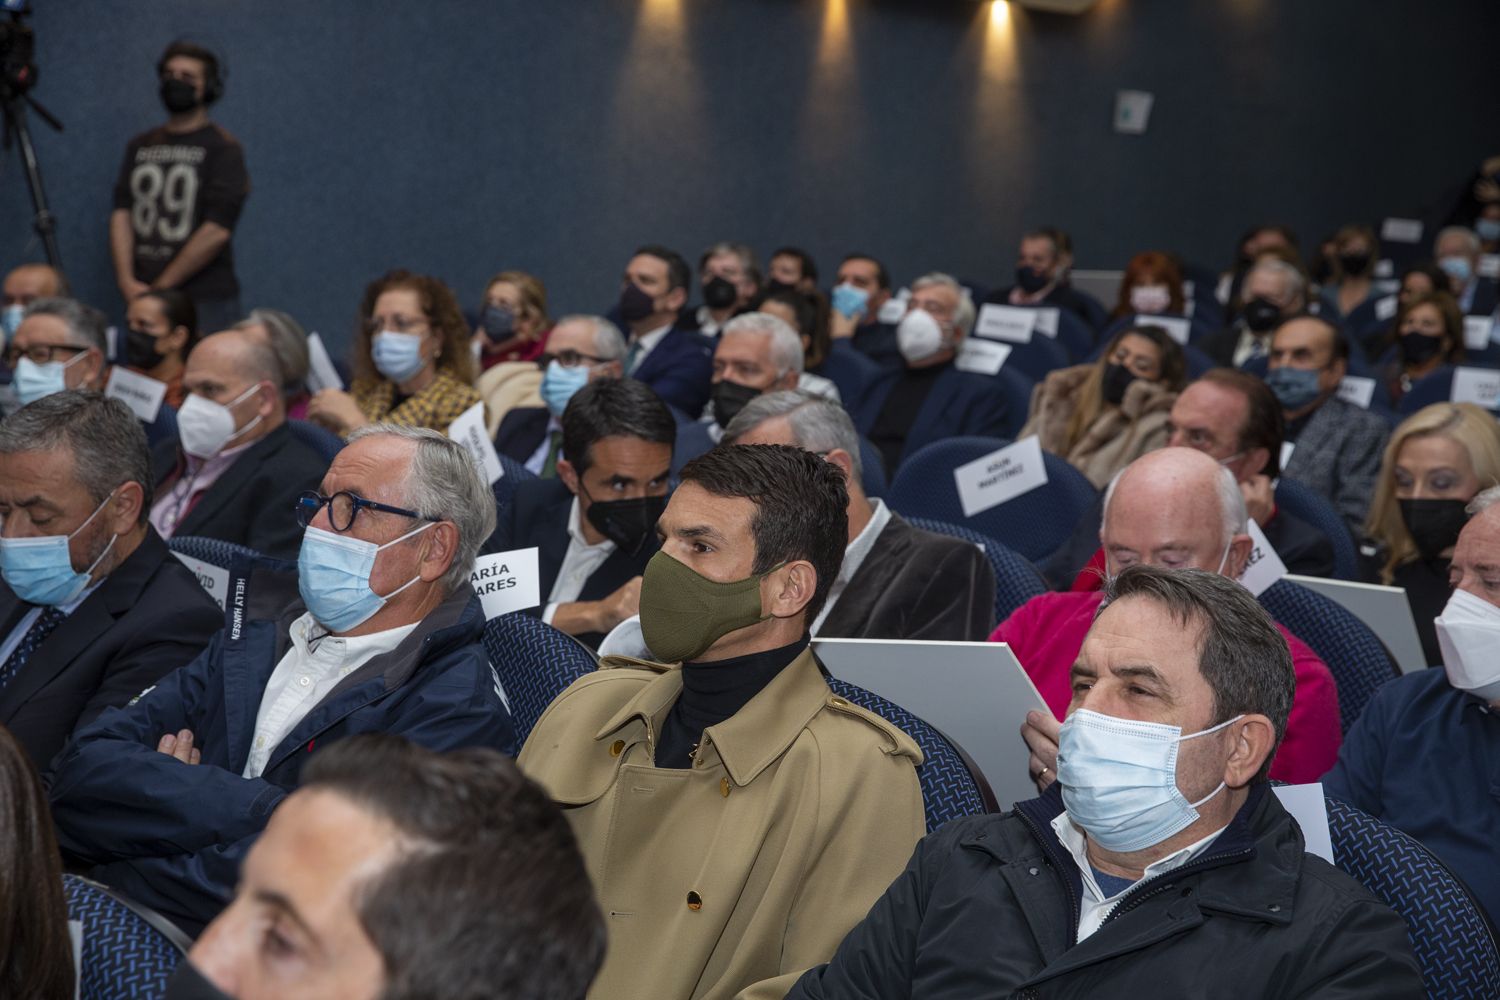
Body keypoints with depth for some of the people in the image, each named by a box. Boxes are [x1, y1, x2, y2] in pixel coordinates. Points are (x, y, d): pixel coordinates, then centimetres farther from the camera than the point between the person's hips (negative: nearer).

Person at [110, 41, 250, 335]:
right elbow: (121, 214, 8)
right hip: (142, 299, 5)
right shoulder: (141, 146, 15)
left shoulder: (223, 148, -3)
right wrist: (127, 281, -6)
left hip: (205, 302, -5)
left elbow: (216, 231, -11)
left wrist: (162, 287, -11)